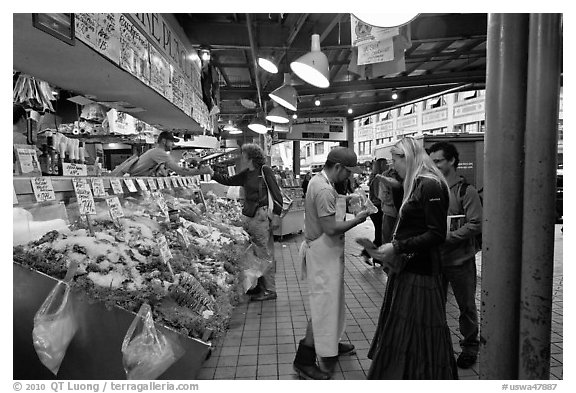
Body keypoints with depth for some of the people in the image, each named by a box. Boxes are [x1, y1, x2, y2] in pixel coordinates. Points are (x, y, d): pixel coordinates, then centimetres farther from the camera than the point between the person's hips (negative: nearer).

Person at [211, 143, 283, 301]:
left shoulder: (265, 171, -7)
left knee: (265, 254, -1)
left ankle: (270, 290, 8)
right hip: (248, 216, 8)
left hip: (261, 216, -7)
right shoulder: (245, 175, 13)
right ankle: (260, 286, 25)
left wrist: (278, 214, -10)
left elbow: (276, 193, -7)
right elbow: (228, 180, 21)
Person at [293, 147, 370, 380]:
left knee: (330, 300, 22)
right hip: (323, 254, -10)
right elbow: (331, 228, -25)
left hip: (324, 252, 10)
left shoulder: (320, 180, 8)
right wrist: (357, 220, -14)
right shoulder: (324, 190, -24)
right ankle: (304, 361, 11)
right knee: (323, 305, -1)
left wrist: (344, 204, 7)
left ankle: (330, 344, 40)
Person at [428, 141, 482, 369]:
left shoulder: (465, 191, -9)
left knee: (466, 306, 13)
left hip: (460, 259, -4)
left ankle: (469, 346, 33)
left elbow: (476, 224, -16)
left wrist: (447, 237, -22)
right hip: (435, 259, 4)